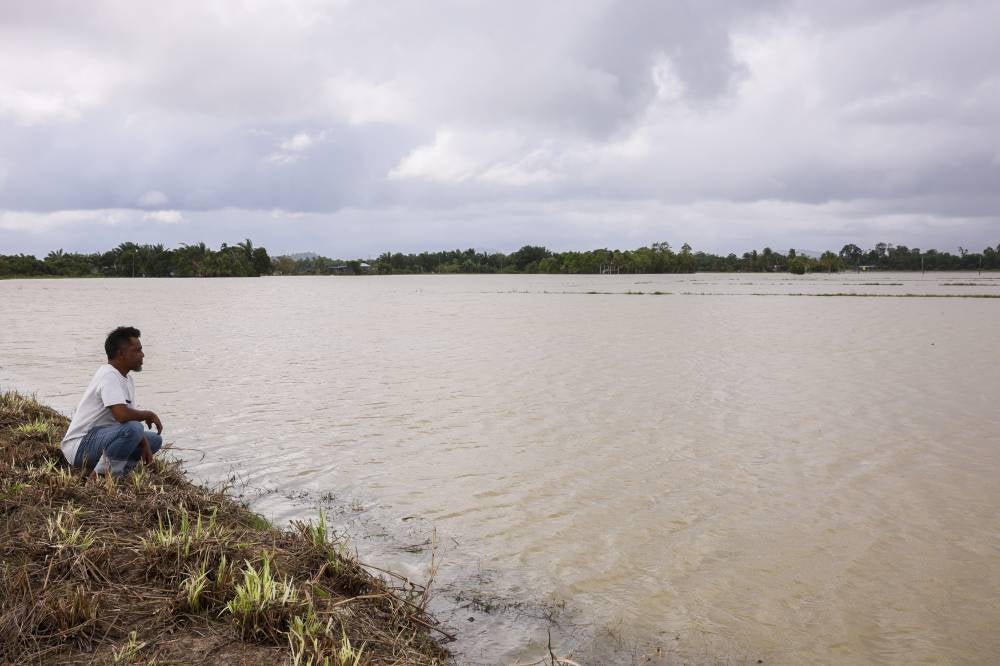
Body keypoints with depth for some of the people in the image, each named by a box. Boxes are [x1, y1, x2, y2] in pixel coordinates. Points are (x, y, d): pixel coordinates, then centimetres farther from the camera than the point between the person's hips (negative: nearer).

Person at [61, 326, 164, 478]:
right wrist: (149, 415, -13)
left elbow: (130, 417, 13)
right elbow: (122, 415, -32)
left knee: (155, 440, 10)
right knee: (133, 429, -32)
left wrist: (144, 444, -4)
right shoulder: (109, 376, -19)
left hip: (101, 438, 10)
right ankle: (102, 474, -14)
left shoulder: (128, 380, 11)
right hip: (79, 446, -10)